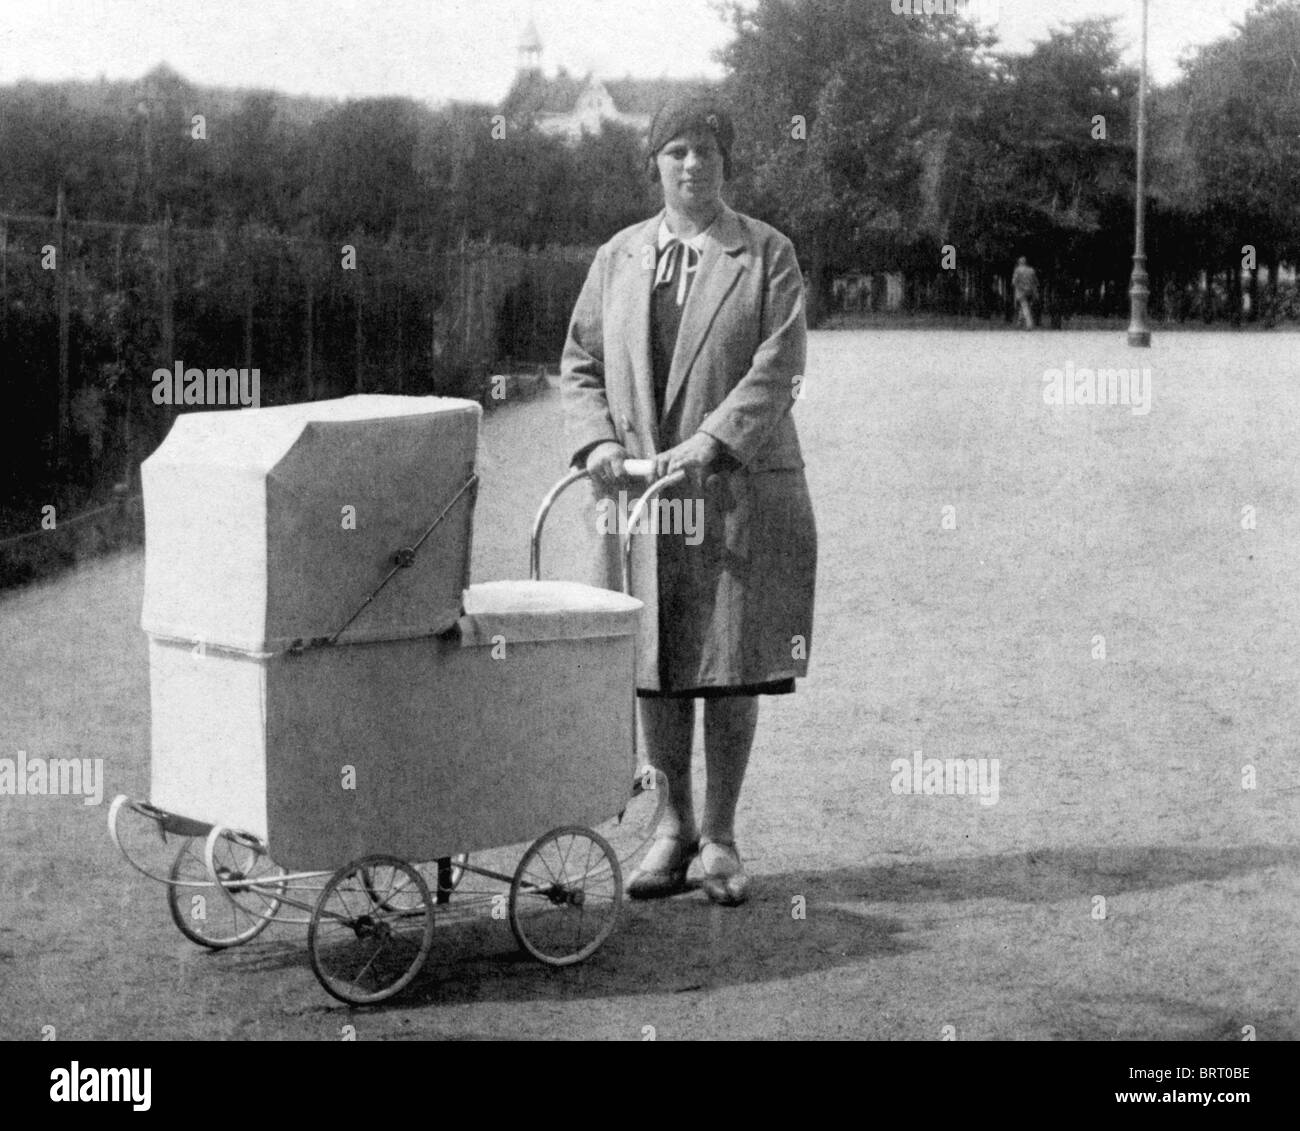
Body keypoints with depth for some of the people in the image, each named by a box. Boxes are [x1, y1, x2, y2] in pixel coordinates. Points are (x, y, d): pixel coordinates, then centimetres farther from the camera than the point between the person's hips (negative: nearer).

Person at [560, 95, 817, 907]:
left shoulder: (768, 254, 3)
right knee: (656, 667, 5)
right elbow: (580, 365, 13)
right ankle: (674, 826, 18)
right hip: (639, 491, 3)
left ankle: (720, 837, 10)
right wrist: (596, 439, -6)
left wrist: (710, 443, -19)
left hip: (740, 490, -3)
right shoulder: (618, 258, 13)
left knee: (730, 667, 0)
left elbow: (779, 367, -7)